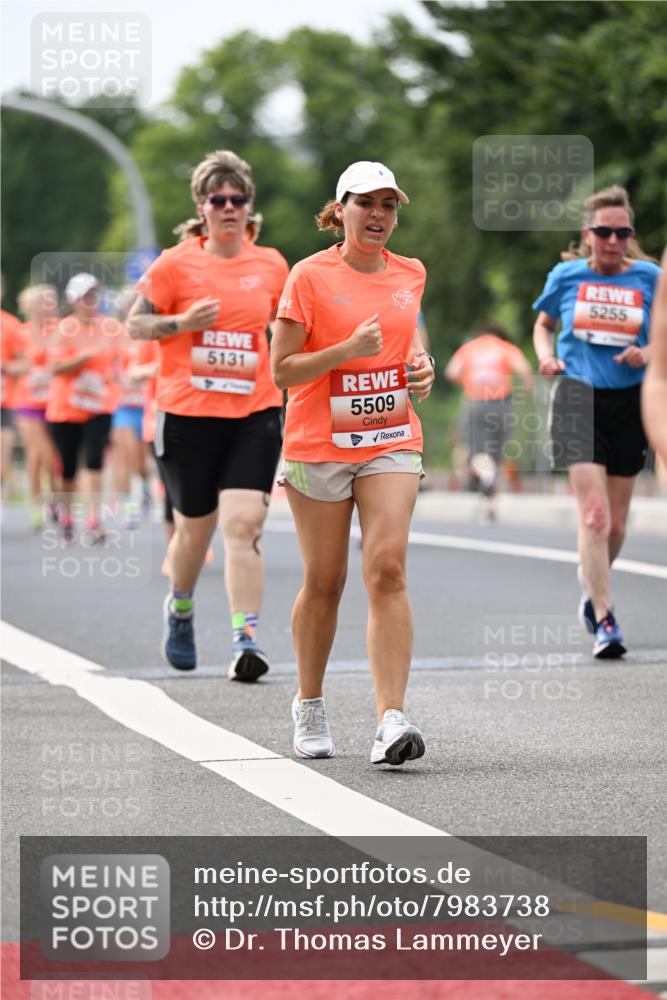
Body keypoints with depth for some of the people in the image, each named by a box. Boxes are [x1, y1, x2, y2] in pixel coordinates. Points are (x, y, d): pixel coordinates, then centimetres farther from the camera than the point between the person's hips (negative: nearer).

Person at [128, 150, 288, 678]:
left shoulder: (272, 265, 6)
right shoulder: (176, 264, -1)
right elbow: (136, 324, 2)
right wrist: (183, 322, -13)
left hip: (255, 414, 1)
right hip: (188, 413, -1)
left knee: (244, 522, -14)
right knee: (196, 526, 10)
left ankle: (246, 636, -15)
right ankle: (180, 608, 40)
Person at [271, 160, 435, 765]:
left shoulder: (411, 274, 8)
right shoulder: (310, 276, -7)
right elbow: (282, 370, -9)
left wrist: (421, 371, 5)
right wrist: (348, 350, -21)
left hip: (391, 443, 3)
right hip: (317, 445, -3)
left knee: (387, 569, -14)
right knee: (324, 583, 6)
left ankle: (391, 718, -20)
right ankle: (309, 706, 28)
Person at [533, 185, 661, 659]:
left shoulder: (648, 277, 0)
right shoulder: (567, 275, 1)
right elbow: (543, 324, 18)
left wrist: (647, 354, -13)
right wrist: (546, 354, -2)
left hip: (629, 403, 2)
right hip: (578, 396, -2)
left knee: (616, 521, 10)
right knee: (594, 513, -14)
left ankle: (591, 583, 41)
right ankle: (604, 621, -10)